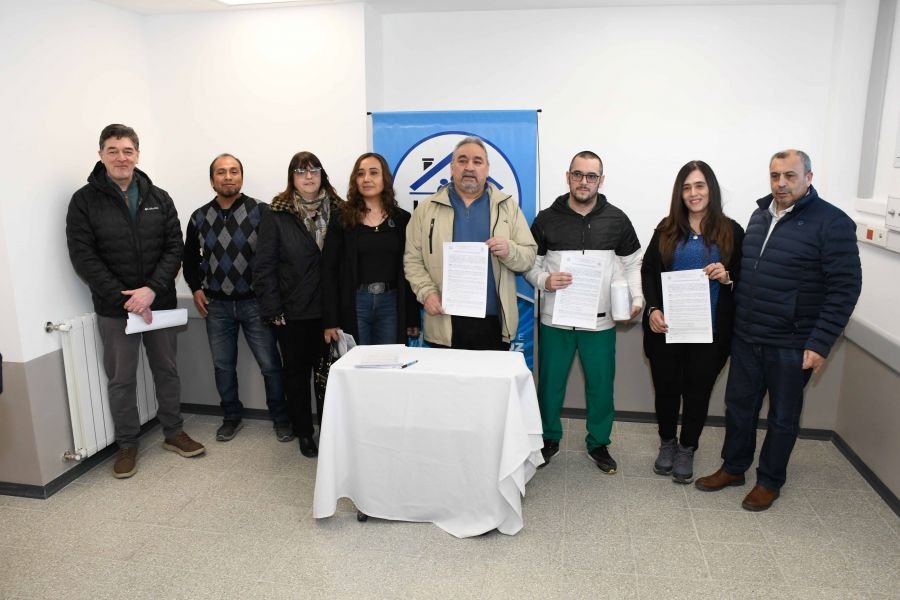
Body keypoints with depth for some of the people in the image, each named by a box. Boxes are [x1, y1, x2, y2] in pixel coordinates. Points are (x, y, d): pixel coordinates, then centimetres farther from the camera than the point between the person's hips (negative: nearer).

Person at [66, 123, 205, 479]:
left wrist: (152, 289, -16)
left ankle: (173, 433, 30)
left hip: (159, 302, 3)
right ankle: (127, 445, 24)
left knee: (167, 371, 13)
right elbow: (83, 257, -9)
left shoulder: (159, 199, 4)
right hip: (114, 308, -2)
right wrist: (122, 298, -17)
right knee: (121, 379, 8)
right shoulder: (84, 201, -4)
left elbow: (175, 248, -1)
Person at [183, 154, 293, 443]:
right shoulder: (199, 217, 6)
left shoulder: (261, 212, -6)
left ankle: (281, 418, 17)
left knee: (270, 363, 1)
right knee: (223, 365, 12)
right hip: (216, 305, 4)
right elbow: (190, 257, 18)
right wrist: (196, 288, 7)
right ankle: (231, 417, 28)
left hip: (255, 302, -3)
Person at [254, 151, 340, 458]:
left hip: (328, 308, 1)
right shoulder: (276, 215, -2)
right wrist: (272, 308, -9)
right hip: (293, 311, -1)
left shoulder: (336, 211, 3)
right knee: (297, 371, 11)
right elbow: (264, 265, -4)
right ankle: (304, 433, 25)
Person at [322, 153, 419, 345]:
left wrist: (413, 318, 2)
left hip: (391, 304, 2)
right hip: (354, 304, -1)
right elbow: (329, 270, -2)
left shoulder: (402, 219, 6)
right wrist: (330, 320, -8)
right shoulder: (341, 218, 1)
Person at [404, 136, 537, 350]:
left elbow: (529, 256, 6)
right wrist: (426, 292, -10)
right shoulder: (427, 208, 7)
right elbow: (413, 259, 5)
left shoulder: (508, 206, 8)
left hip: (494, 321, 1)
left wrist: (509, 251, -15)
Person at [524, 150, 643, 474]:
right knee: (550, 385, 11)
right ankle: (549, 439, 32)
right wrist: (545, 280, -17)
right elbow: (530, 263, 4)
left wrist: (636, 297, -6)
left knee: (601, 387, 11)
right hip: (555, 320, 0)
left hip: (601, 322, 1)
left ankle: (598, 443, 31)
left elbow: (632, 263, 9)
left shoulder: (617, 219, 1)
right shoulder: (546, 219, -1)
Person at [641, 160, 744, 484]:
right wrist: (652, 309, -11)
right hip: (667, 327, 1)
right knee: (666, 387, 11)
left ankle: (687, 449, 30)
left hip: (710, 330, -1)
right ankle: (667, 443, 33)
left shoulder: (731, 232, 1)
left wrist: (727, 276, -17)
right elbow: (648, 272, 2)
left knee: (697, 390, 10)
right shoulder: (667, 230, 3)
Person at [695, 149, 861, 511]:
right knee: (739, 406, 15)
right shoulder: (760, 215, 9)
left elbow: (845, 287, -13)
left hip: (792, 345, -5)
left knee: (783, 415, 10)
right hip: (745, 338, 6)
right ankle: (733, 468, 33)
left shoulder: (832, 223, -11)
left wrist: (820, 343, -17)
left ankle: (770, 481, 27)